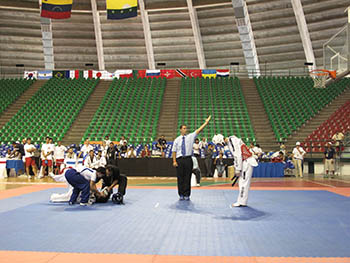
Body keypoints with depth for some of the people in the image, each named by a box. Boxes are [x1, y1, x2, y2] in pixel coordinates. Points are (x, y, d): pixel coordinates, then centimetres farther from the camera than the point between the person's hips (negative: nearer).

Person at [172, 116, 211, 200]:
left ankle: (186, 195, 10)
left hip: (188, 159, 0)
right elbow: (174, 151, 6)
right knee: (180, 178, 4)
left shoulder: (190, 137, 6)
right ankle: (181, 195, 15)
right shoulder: (177, 140, 7)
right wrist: (174, 161, -3)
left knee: (187, 178, 2)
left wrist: (206, 122, -9)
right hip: (179, 159, 0)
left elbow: (199, 130, -1)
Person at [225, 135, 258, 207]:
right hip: (246, 162, 10)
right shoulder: (232, 140, 15)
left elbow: (237, 156, -21)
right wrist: (237, 169, 19)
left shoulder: (232, 140, -16)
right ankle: (243, 201, 19)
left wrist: (238, 169, -18)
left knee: (243, 182, -8)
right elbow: (236, 156, 19)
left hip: (246, 163, -10)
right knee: (242, 182, 13)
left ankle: (242, 202, -5)